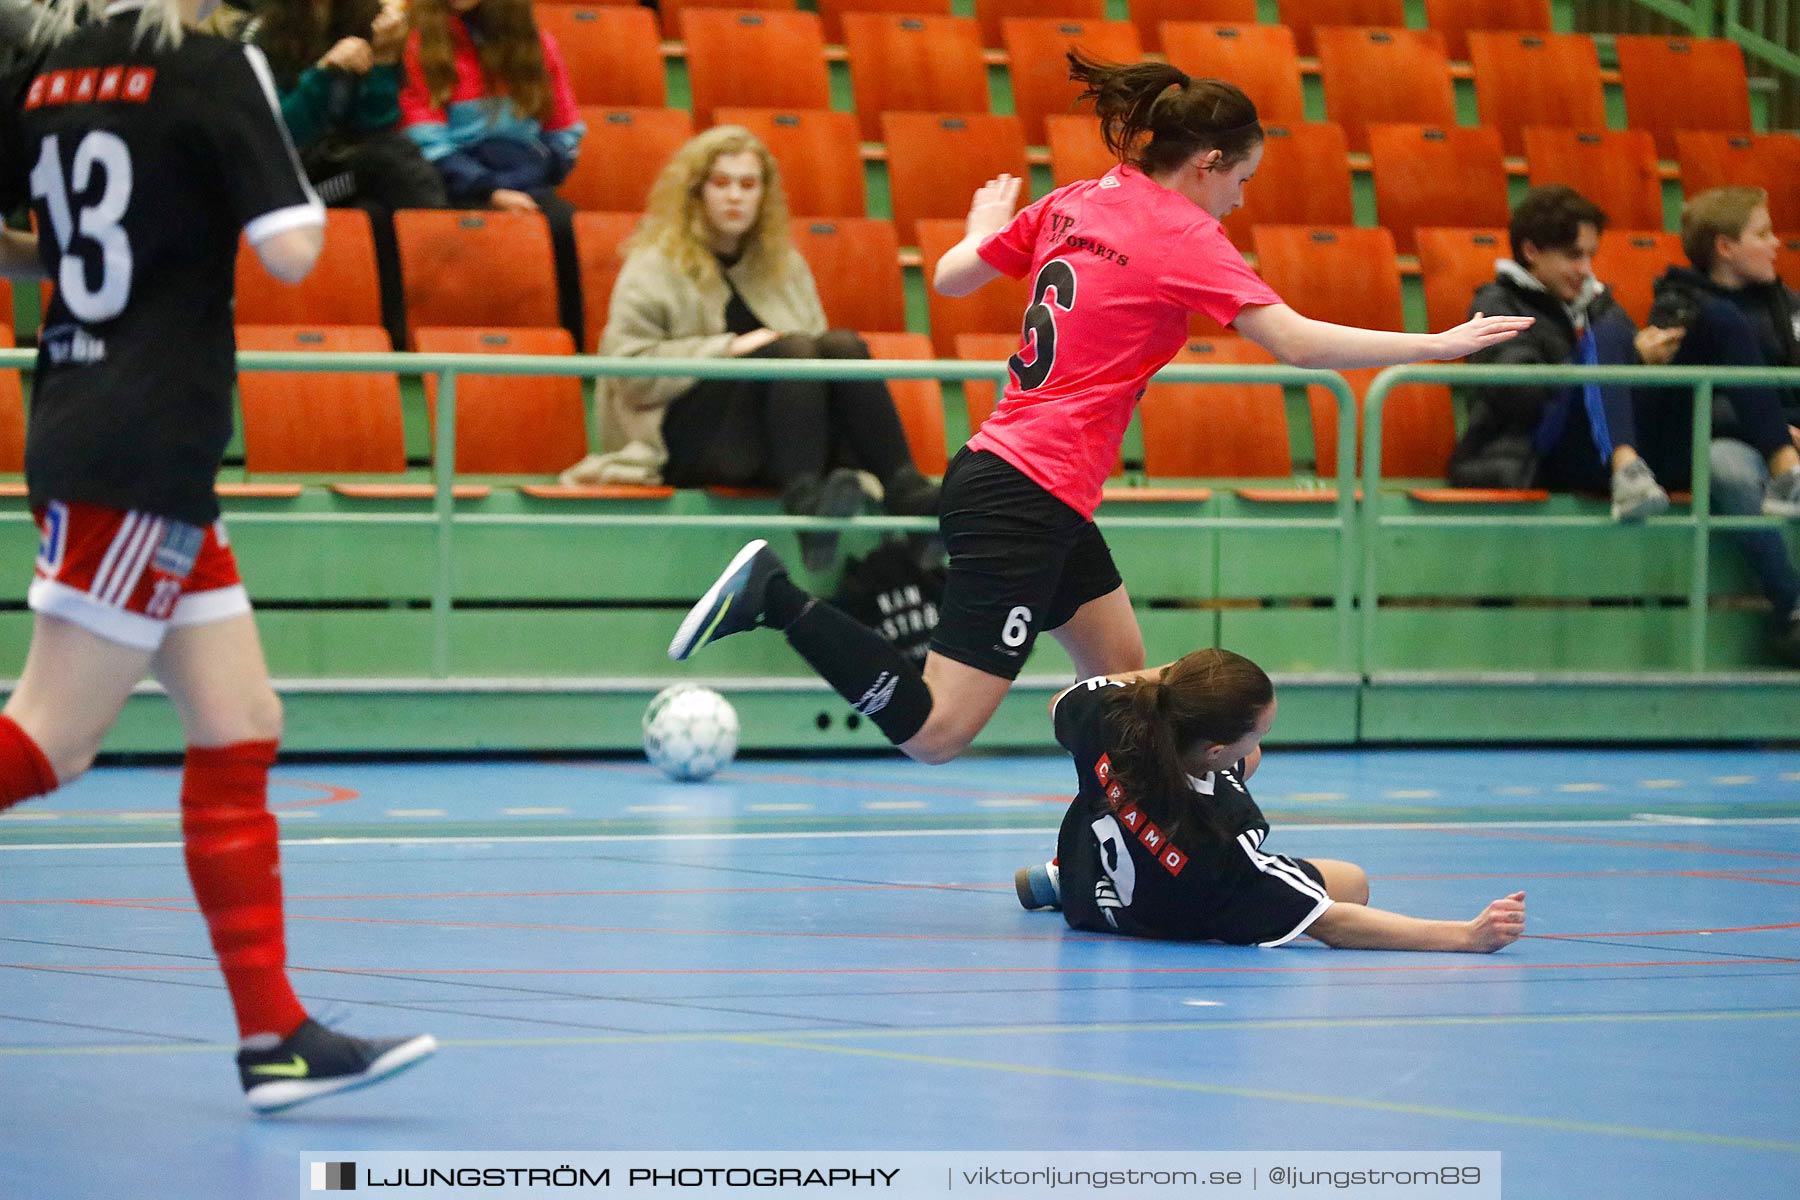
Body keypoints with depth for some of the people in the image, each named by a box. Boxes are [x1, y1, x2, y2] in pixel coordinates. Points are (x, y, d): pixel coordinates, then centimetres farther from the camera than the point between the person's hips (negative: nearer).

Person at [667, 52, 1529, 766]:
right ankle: (777, 599, -14)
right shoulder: (1184, 236, -11)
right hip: (1025, 501, -10)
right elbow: (1297, 343, -19)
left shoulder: (1072, 204, 11)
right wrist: (1436, 346, -15)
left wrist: (986, 226, 40)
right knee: (935, 732, -11)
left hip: (995, 471, 10)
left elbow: (950, 276, 18)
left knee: (1122, 677, 16)